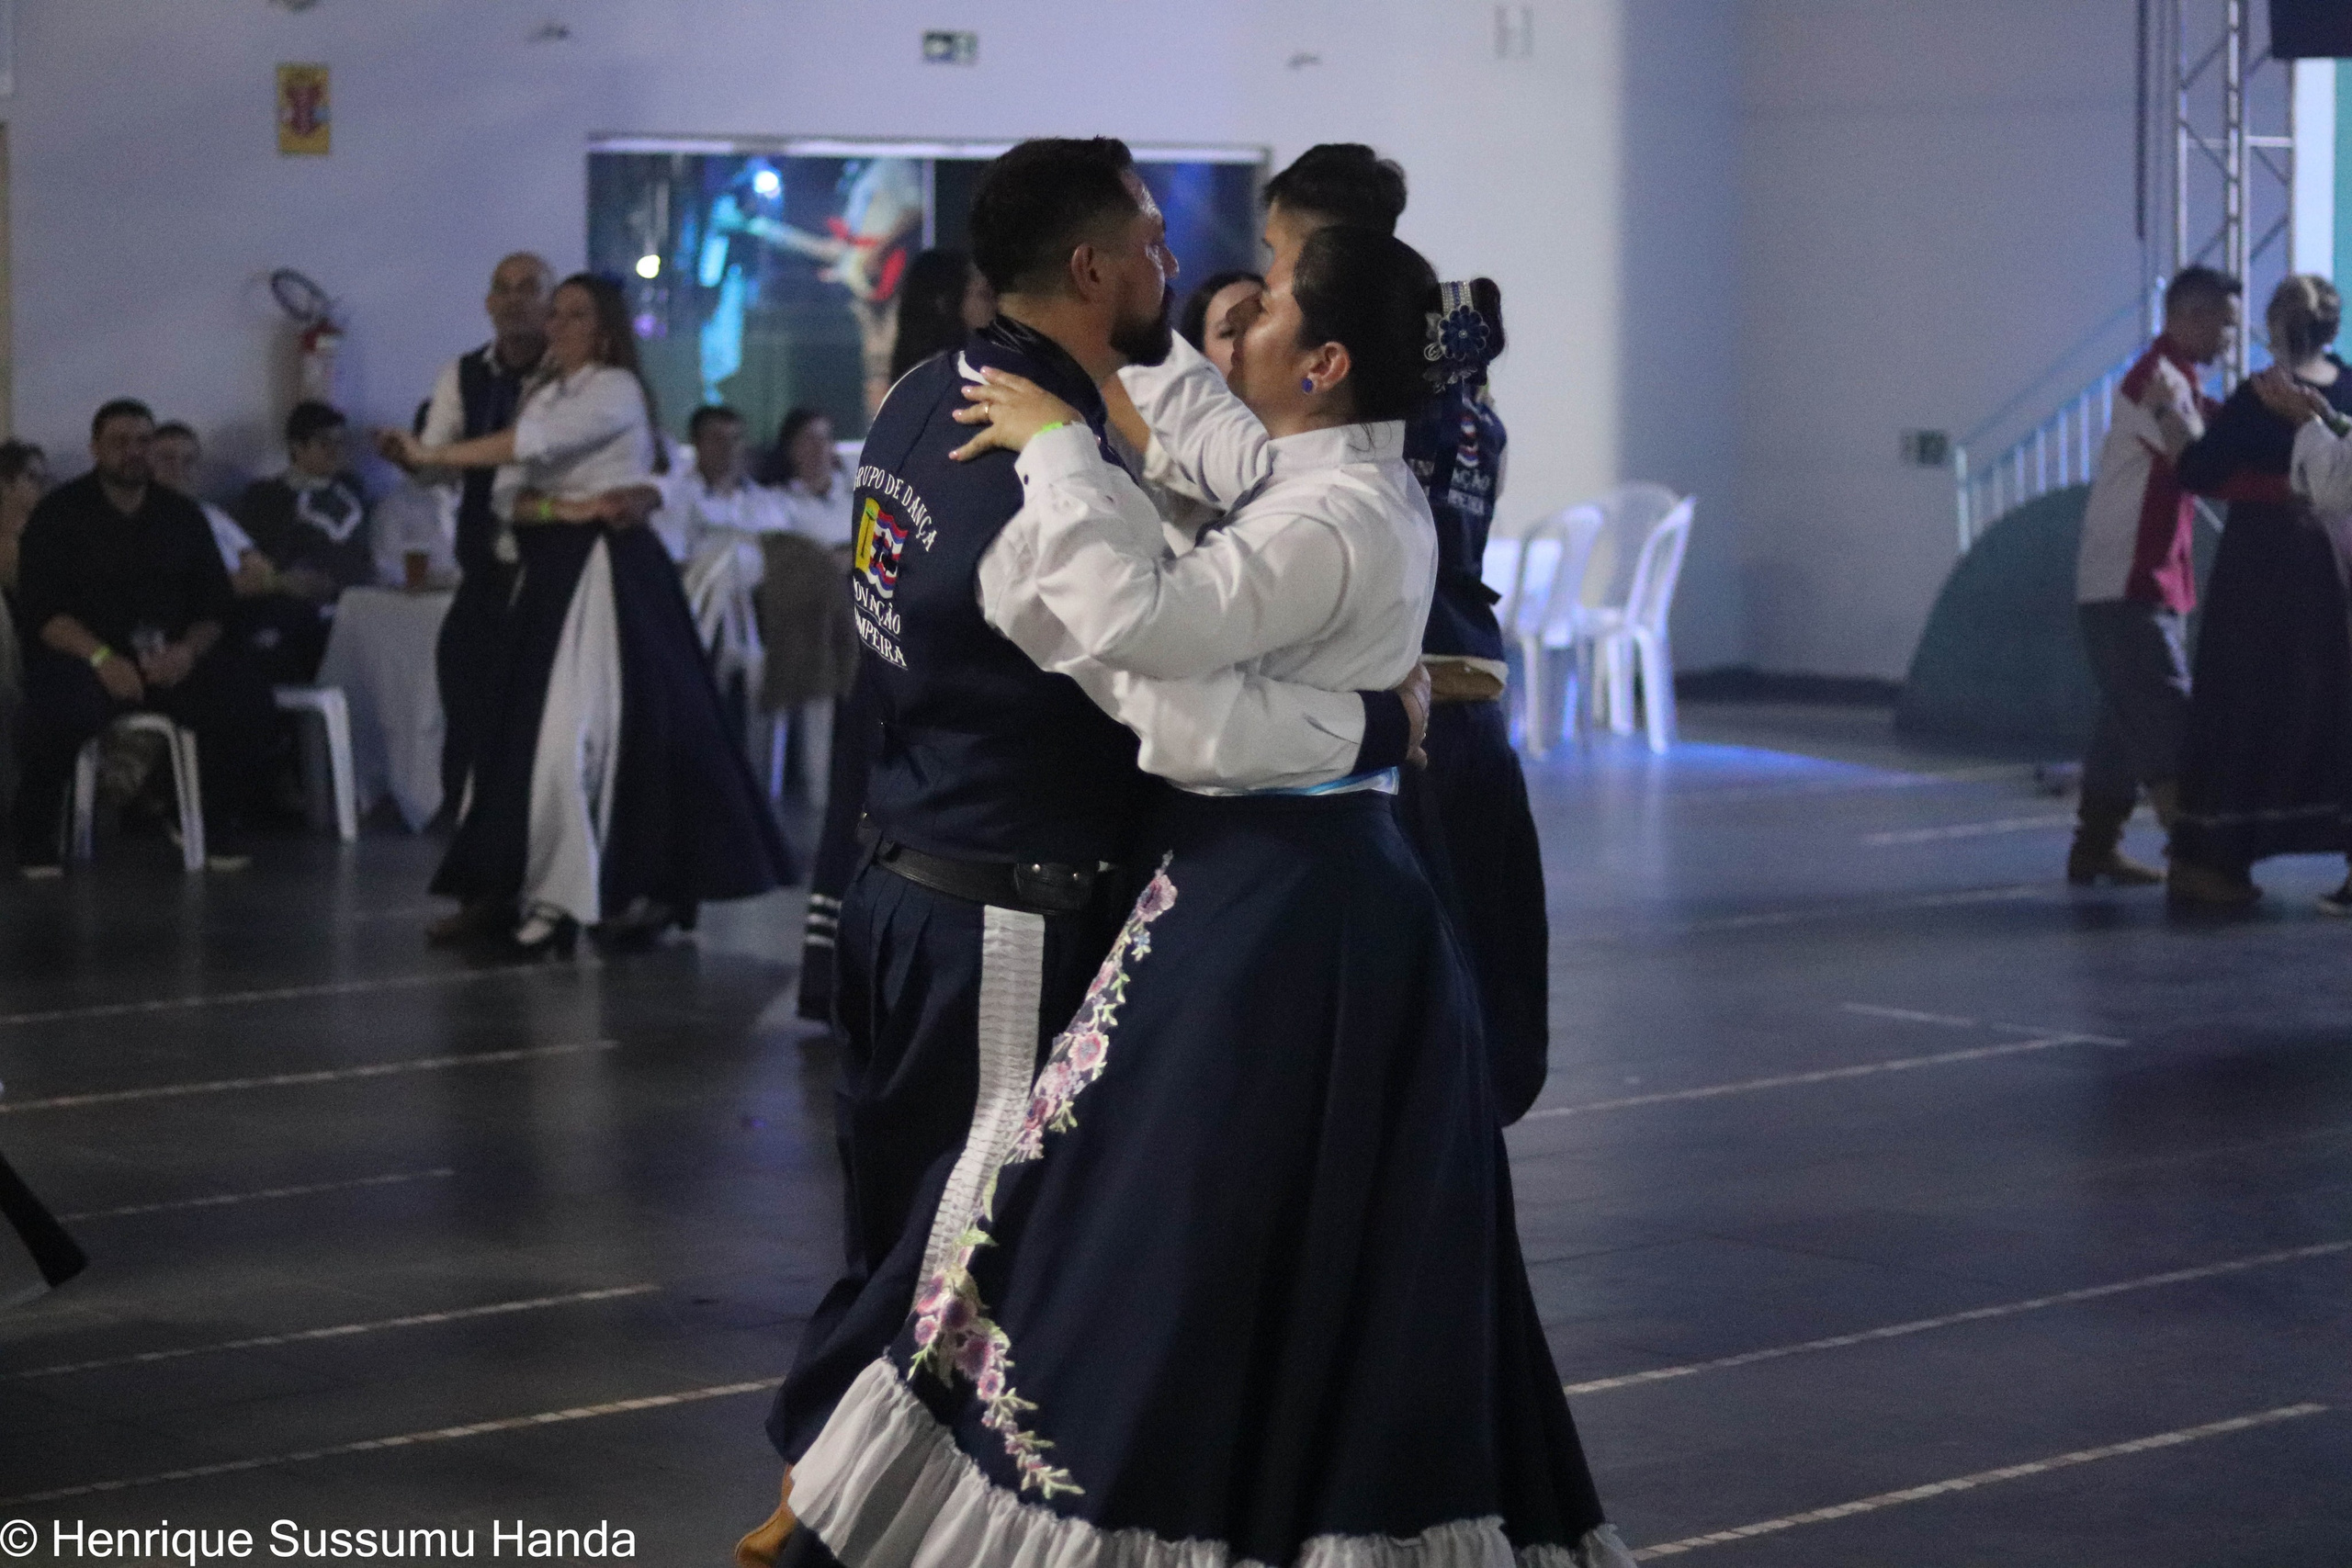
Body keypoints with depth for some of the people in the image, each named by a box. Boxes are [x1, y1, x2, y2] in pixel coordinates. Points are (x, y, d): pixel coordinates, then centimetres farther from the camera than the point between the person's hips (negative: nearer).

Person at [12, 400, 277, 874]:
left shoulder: (182, 514, 12)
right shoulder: (60, 513, 2)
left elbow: (213, 606, 9)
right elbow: (41, 608, -8)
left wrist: (188, 650, -14)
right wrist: (101, 658, -24)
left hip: (172, 656, 3)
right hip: (81, 653, -3)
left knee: (249, 702, -23)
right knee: (61, 709, -37)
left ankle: (223, 826, -5)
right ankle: (37, 835, -14)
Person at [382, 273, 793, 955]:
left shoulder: (616, 389, -4)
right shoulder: (543, 396, 18)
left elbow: (534, 444, -18)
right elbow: (510, 497, 9)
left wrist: (432, 456, -23)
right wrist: (567, 509, -12)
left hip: (611, 576, -7)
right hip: (552, 576, 7)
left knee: (575, 733, -13)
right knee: (541, 729, 1)